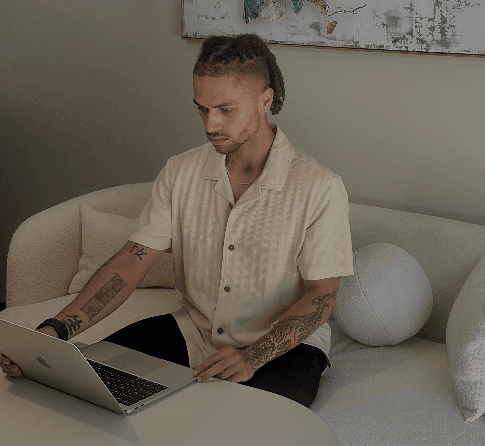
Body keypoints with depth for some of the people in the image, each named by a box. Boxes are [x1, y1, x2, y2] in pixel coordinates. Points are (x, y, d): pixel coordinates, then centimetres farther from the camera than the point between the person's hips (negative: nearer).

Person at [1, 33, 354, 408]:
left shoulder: (320, 188, -14)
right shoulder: (180, 172, -2)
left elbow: (321, 295, -12)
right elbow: (132, 261, -6)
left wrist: (252, 357, -27)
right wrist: (55, 331, -20)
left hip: (285, 345, -4)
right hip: (194, 332, 4)